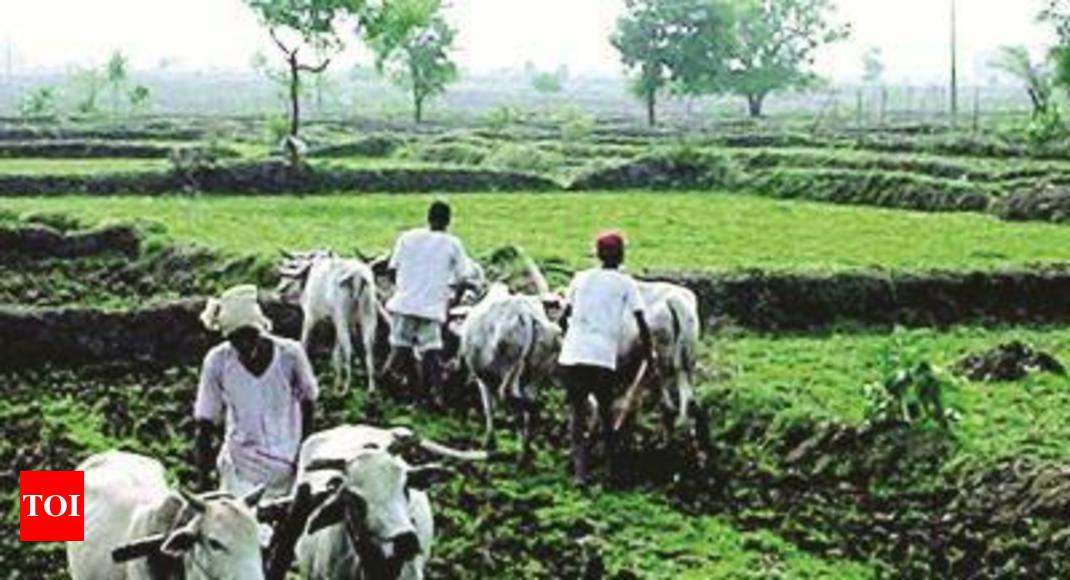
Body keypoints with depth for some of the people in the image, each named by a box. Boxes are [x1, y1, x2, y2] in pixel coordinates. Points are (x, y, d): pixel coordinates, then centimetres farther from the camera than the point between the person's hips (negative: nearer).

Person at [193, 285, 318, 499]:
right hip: (241, 467, 0)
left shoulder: (290, 355, -10)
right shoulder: (218, 361, -9)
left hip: (287, 465, 0)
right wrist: (204, 481, -4)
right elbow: (205, 426, -3)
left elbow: (307, 404, 6)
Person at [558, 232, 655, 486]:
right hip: (604, 358, -2)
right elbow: (642, 326, 3)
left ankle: (580, 471, -7)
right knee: (606, 412, 16)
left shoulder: (581, 278, 14)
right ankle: (611, 471, 17)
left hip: (572, 356, 2)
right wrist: (650, 357, 13)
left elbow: (564, 318, 18)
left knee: (577, 411, 8)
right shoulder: (625, 284, 7)